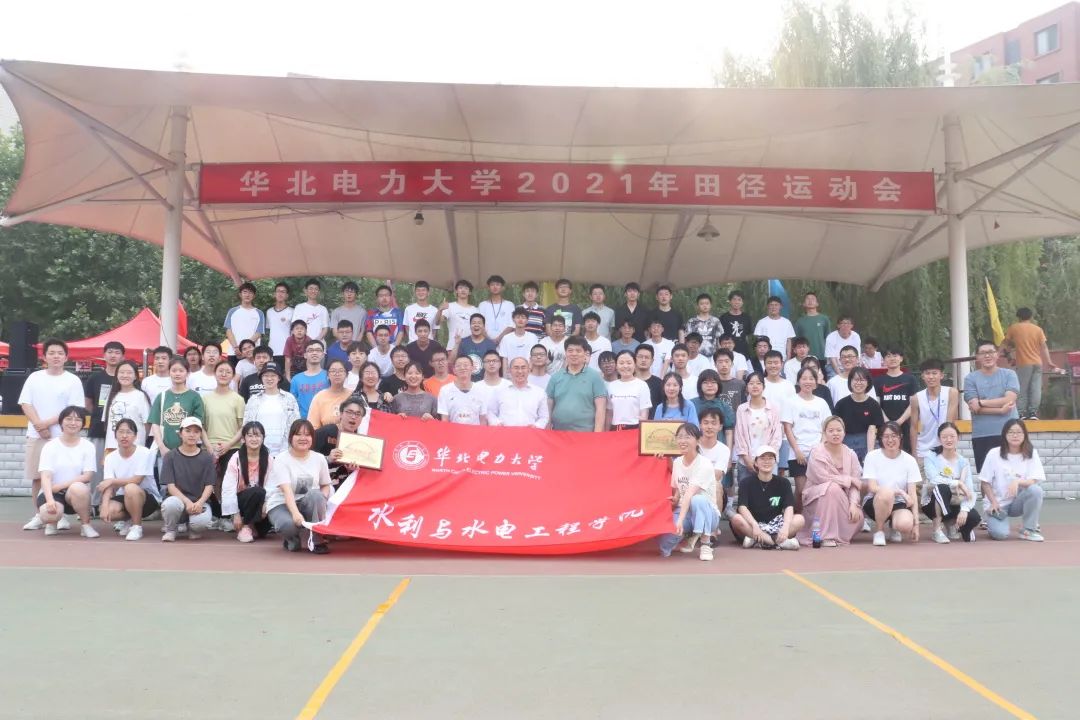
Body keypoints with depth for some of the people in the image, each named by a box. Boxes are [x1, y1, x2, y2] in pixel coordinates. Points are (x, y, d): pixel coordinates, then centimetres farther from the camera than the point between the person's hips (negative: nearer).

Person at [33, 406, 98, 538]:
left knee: (78, 488, -36)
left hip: (77, 493, 1)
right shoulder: (50, 446, -3)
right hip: (52, 492, -1)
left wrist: (60, 486, -17)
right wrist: (50, 499, -30)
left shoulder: (87, 446, 0)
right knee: (50, 514, -34)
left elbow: (87, 476, -8)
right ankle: (51, 521, 6)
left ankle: (86, 525, -13)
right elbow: (45, 476, -14)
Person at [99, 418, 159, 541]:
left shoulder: (145, 453, -17)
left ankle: (136, 526, -14)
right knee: (108, 511, -28)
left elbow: (136, 480, -21)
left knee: (130, 488, -36)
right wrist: (105, 505, -29)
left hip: (148, 498, -4)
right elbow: (108, 485, -12)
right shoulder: (110, 457, -3)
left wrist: (112, 481, -15)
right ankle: (127, 521, 10)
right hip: (123, 498, 4)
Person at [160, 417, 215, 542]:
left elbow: (209, 486, 0)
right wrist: (187, 502, -23)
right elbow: (170, 486, -6)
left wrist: (199, 502, -21)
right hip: (178, 498, 0)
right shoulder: (170, 457, 2)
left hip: (199, 502, 0)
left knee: (202, 522, -34)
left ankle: (192, 528, 8)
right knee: (171, 504, -38)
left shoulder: (206, 458, 5)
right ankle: (170, 530, -3)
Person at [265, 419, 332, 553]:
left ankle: (317, 539, -17)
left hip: (307, 503, 3)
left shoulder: (319, 459, 1)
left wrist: (321, 502, -14)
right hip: (281, 504, -3)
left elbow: (325, 486, 10)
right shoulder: (282, 459, -12)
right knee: (289, 524, -37)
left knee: (316, 495, -33)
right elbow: (287, 490, -25)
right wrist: (295, 513, -41)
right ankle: (292, 538, 3)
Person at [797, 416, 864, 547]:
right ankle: (826, 536, -25)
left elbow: (856, 484, -5)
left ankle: (839, 534, 13)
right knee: (833, 487, -34)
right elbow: (824, 479, -23)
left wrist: (853, 504, -21)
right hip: (816, 497, -4)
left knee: (857, 517, -23)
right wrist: (849, 479, -15)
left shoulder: (850, 454, 1)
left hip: (841, 500, 4)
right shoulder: (817, 453, -12)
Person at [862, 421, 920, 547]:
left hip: (898, 504, 2)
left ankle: (893, 524, 7)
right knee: (886, 493, -38)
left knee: (906, 524, -34)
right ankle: (879, 530, -12)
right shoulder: (872, 456, -6)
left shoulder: (909, 460, -1)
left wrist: (916, 522, -11)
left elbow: (912, 494, -3)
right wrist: (899, 492, -23)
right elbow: (872, 487, -13)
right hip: (875, 502, -2)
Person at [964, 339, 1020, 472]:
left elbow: (1009, 399, -9)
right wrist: (1000, 409, -13)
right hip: (982, 436, 0)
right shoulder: (970, 379, 4)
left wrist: (982, 402, -11)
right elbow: (974, 408, -7)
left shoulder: (1009, 374, 6)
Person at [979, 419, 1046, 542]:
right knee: (1001, 534, -27)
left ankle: (1028, 529, -10)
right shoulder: (994, 454, -9)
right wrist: (993, 502, -15)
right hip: (997, 503, -2)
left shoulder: (1031, 453, -6)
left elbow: (1035, 481, -14)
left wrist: (1017, 481, -33)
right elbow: (985, 482, -4)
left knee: (1035, 490, -29)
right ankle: (992, 522, 13)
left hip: (1018, 502, 2)